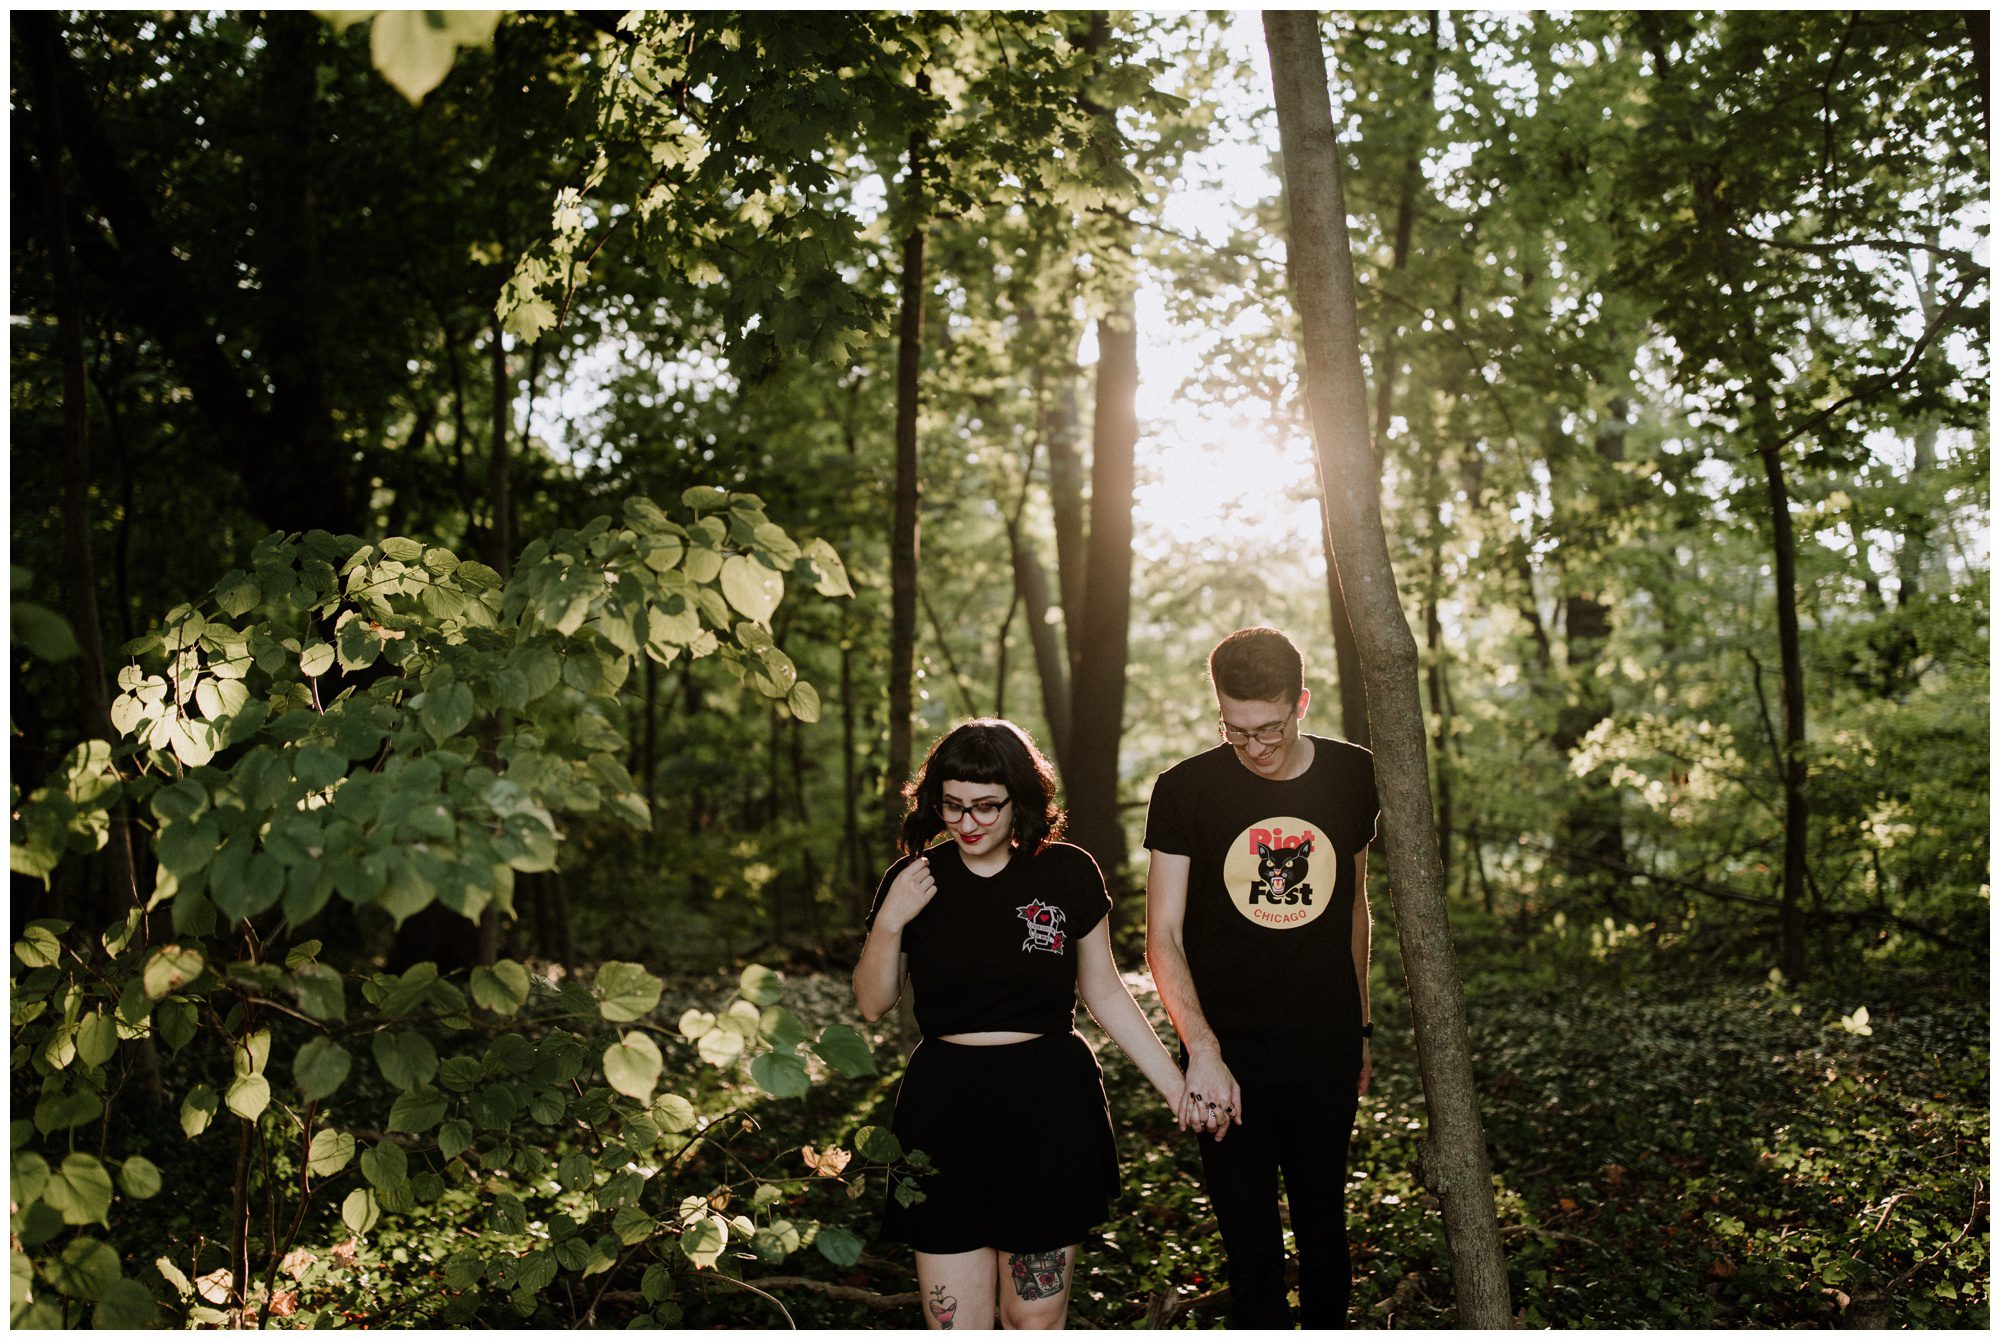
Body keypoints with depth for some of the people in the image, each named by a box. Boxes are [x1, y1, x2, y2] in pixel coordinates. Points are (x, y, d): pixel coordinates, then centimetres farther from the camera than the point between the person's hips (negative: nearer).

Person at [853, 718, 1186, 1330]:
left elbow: (1104, 992, 8)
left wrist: (1173, 1085, 5)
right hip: (946, 1112, 1)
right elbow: (873, 1004, 4)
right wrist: (889, 922, -12)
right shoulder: (913, 881, 1)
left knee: (1036, 1318, 8)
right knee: (954, 1322, 3)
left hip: (1048, 1109, 0)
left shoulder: (1068, 873, -1)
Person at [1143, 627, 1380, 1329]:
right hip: (1228, 1052, -2)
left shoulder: (1353, 775, 0)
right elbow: (1163, 937, -11)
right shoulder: (1185, 789, -10)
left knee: (1323, 1225, 16)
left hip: (1326, 1046, 3)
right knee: (1250, 1246, 4)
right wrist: (1202, 1051, -24)